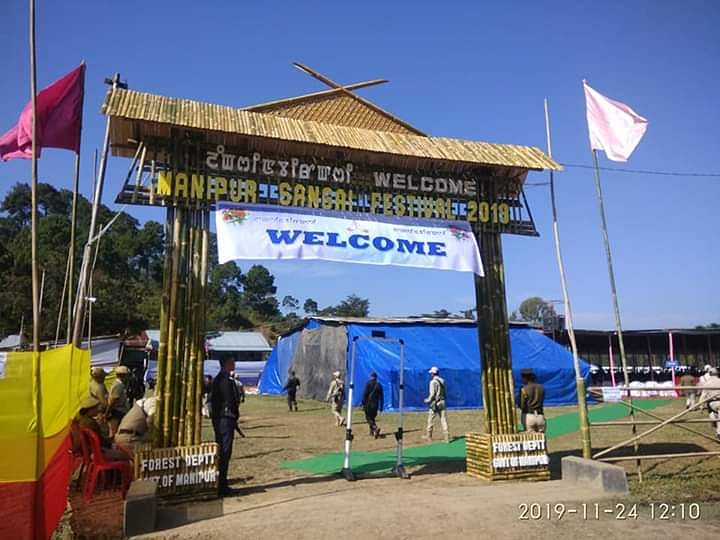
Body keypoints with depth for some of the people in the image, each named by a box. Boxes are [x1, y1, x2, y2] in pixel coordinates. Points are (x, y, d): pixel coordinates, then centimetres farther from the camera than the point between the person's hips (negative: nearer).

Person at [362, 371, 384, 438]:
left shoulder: (368, 384, -6)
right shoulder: (379, 385, 7)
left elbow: (365, 394, -11)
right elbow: (381, 397, 8)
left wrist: (363, 404, -7)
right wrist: (381, 406, 13)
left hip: (368, 404, -5)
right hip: (375, 404, 5)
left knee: (369, 418, -1)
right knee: (372, 417, 18)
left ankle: (376, 428, -23)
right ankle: (372, 432, 19)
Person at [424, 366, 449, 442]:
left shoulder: (433, 382, -12)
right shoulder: (442, 381, 11)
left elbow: (432, 394, -16)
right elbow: (445, 393, 16)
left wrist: (428, 400, -1)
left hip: (435, 403, -6)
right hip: (442, 402, 6)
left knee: (430, 419, 9)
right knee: (443, 420, 3)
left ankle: (429, 436, 18)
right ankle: (447, 436, -5)